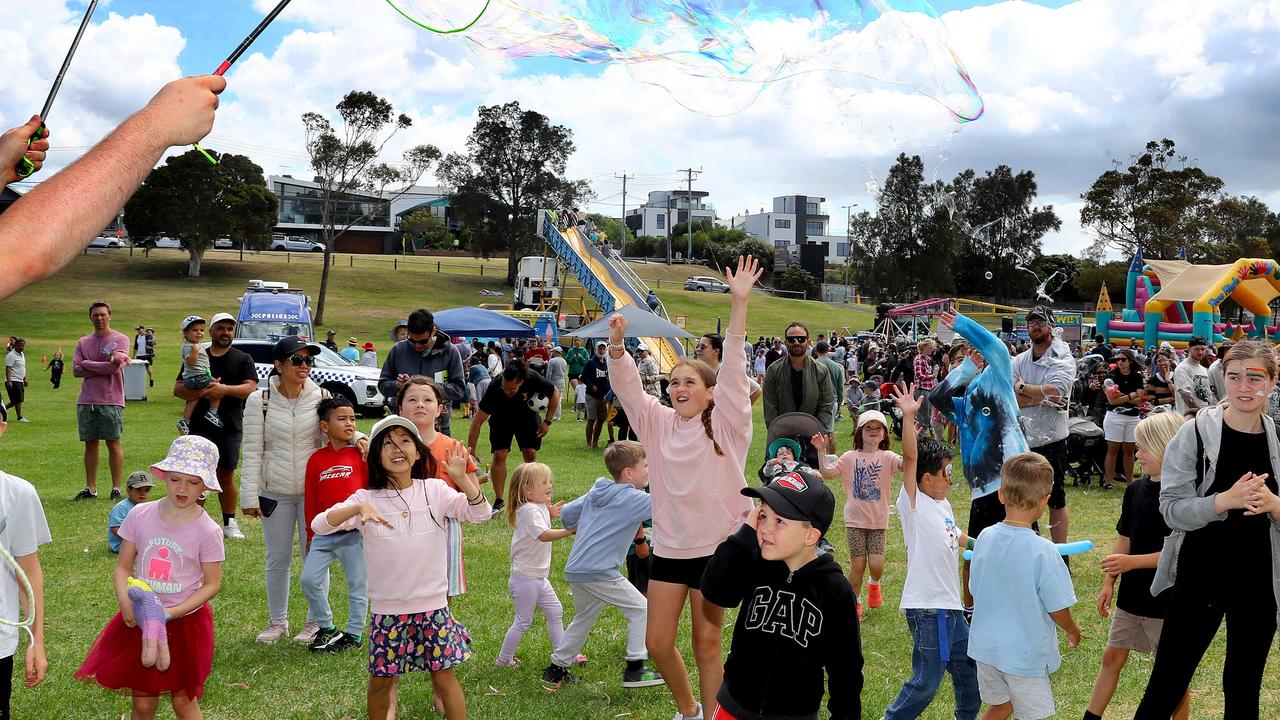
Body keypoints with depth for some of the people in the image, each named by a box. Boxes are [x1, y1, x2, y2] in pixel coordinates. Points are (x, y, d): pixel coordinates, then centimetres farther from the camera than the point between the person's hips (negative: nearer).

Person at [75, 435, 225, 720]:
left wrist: (172, 613, -19)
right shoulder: (140, 515, -7)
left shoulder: (208, 531, -14)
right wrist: (125, 602, -16)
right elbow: (123, 566, 1)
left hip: (185, 621, -2)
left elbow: (212, 584, -8)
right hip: (141, 619, 2)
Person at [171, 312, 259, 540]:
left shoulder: (243, 359, 7)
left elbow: (251, 388, -6)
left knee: (226, 476, 5)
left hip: (230, 427, -1)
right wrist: (201, 392, -15)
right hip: (200, 427, 1)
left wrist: (225, 389, -22)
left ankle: (230, 523, 15)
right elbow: (178, 389, 5)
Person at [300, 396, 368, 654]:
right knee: (308, 579, -1)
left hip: (355, 533, -3)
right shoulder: (316, 459, 4)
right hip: (324, 533, 3)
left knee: (357, 584, 6)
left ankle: (354, 634, 21)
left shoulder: (361, 455, -2)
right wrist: (311, 534, 11)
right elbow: (310, 500, 9)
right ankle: (326, 627, 19)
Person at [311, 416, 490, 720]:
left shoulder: (435, 490, -3)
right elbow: (318, 525, -16)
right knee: (380, 681, 11)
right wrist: (358, 508, -34)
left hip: (433, 606, 0)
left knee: (444, 676, 8)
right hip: (386, 610, 0)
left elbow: (481, 514, -12)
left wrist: (462, 478, -30)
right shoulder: (366, 498, -5)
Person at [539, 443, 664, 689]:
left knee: (584, 619, 25)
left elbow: (566, 513, 19)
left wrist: (575, 530, 39)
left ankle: (556, 668, 31)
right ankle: (634, 670, 4)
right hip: (599, 572, -8)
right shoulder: (631, 498, -8)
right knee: (641, 609, 2)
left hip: (574, 570, 8)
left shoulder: (595, 492, 14)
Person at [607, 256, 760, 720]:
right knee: (658, 642, 8)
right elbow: (627, 387, -5)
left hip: (716, 546, -4)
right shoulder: (660, 423, 4)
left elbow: (734, 369, -17)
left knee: (707, 643, 5)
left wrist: (740, 303, -27)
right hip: (668, 546, 4)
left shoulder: (726, 424, -7)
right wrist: (617, 345, -24)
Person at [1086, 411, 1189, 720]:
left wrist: (1132, 561, -27)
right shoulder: (1136, 489, 3)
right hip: (1132, 594, 7)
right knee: (1113, 656, 12)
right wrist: (1109, 582, 8)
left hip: (1168, 598, -6)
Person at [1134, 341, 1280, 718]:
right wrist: (1226, 500, -28)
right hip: (1200, 577, -3)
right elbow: (1172, 508, -12)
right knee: (1167, 685, 4)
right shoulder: (1195, 433, -9)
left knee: (1244, 688, 18)